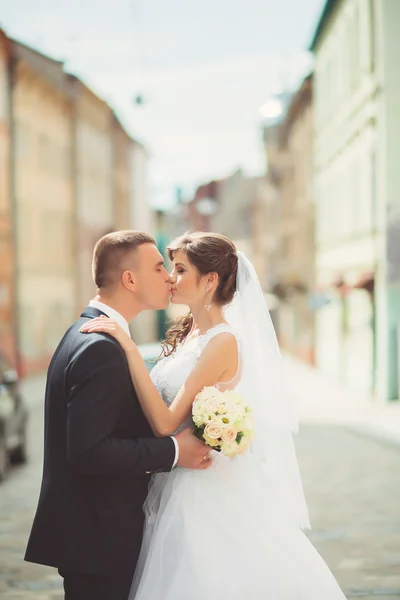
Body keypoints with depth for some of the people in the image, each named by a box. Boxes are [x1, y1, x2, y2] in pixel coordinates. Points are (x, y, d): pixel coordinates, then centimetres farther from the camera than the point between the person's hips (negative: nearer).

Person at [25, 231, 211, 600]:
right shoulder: (102, 349, -21)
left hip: (95, 532, 10)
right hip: (98, 540, -10)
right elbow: (88, 451, -27)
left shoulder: (86, 334, 12)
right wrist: (172, 451, -20)